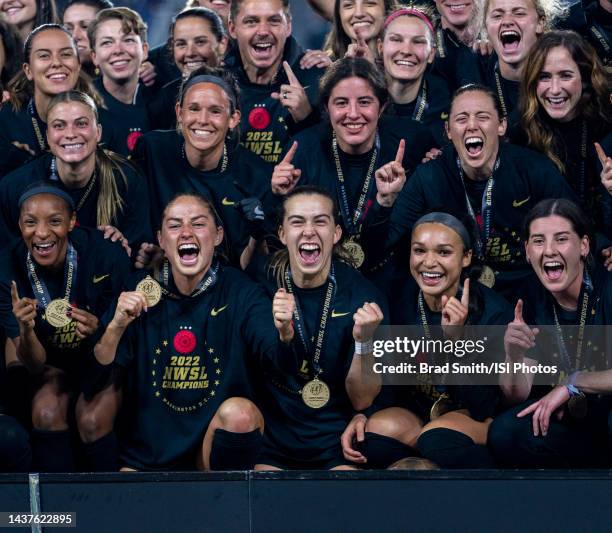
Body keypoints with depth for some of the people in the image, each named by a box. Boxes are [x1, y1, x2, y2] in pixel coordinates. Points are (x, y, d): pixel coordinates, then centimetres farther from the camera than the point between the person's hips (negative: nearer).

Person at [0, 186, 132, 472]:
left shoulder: (107, 254, -28)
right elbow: (35, 364, -20)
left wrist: (99, 331, -37)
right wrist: (25, 331, -42)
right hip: (51, 358, 2)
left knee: (92, 419, -24)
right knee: (46, 411, -25)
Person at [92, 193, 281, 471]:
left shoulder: (241, 292, -2)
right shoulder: (140, 295, 1)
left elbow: (281, 357, -19)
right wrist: (116, 327, -22)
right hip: (147, 457, 0)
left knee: (238, 411, -29)